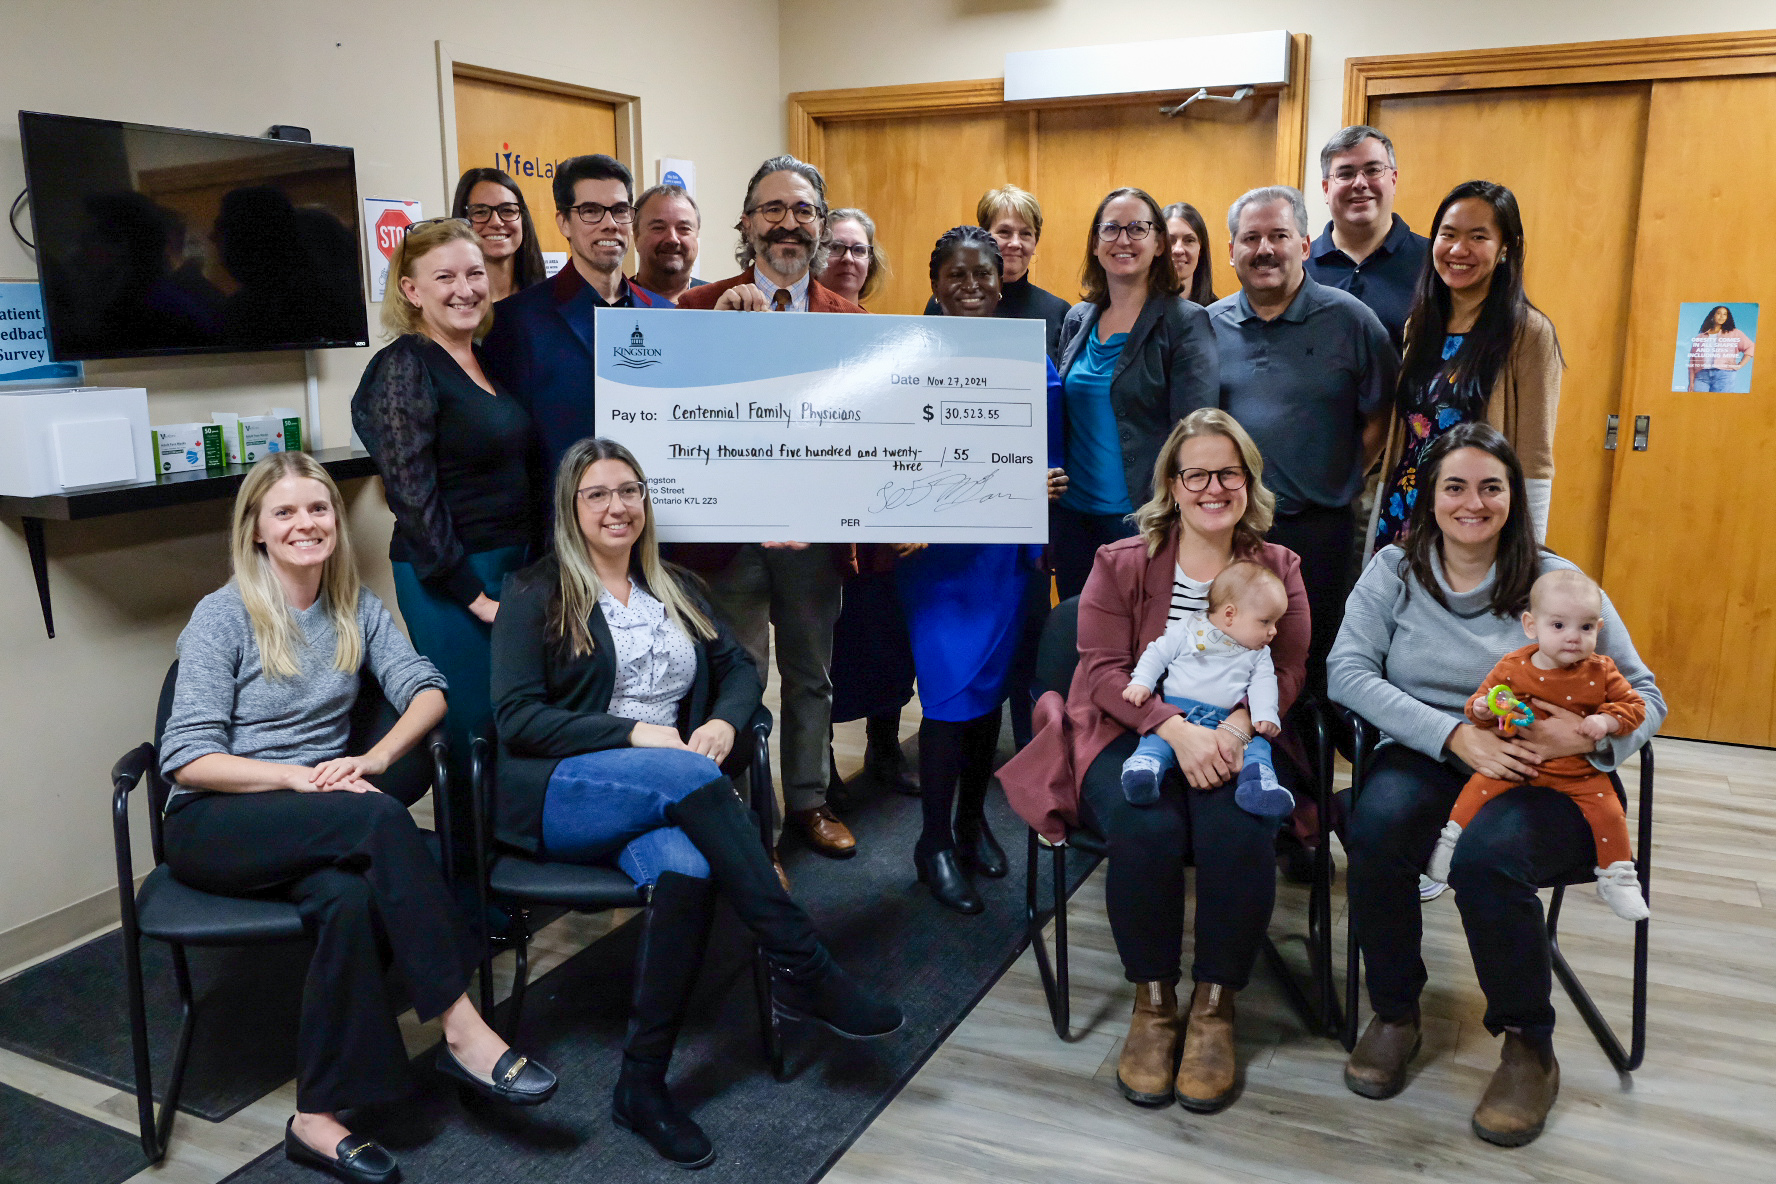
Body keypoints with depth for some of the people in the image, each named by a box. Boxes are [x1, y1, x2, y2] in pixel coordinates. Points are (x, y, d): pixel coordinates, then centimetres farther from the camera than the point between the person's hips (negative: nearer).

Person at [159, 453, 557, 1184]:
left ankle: (317, 1119, -24)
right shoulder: (222, 616, -5)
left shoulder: (356, 607, 9)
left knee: (349, 897, -34)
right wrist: (300, 776, -21)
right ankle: (462, 1030, -30)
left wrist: (375, 757, -17)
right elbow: (187, 759, -10)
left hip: (318, 827, 4)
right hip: (215, 826, -4)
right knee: (381, 819, -34)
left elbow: (426, 692, 2)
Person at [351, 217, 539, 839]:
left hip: (515, 564, 7)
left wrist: (535, 562, 11)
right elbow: (412, 495, -14)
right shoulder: (403, 367, -10)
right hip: (449, 577, -7)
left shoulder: (489, 360, 12)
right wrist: (472, 594, -14)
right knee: (473, 731, -2)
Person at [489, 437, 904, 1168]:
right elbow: (516, 717, -5)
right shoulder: (535, 595, 5)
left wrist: (725, 722, -7)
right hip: (560, 794, -3)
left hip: (659, 800, 3)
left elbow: (740, 669, 18)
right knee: (682, 774, -34)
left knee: (684, 868, -33)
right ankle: (805, 972, -31)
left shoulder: (674, 590, 20)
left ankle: (642, 1087, -21)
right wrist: (634, 734, -16)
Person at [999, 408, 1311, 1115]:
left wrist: (1236, 726, -20)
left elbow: (1288, 668, 3)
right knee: (1146, 828, -32)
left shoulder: (1278, 568, 12)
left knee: (1238, 829, -31)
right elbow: (1105, 668, -4)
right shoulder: (1120, 564, 5)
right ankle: (1153, 1002, -8)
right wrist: (1177, 728, -22)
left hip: (1236, 739, 1)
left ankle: (1214, 1005, -9)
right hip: (1133, 734, -1)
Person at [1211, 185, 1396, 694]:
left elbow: (1382, 414, 1)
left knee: (1311, 668, 8)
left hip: (1317, 530, -2)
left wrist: (1340, 481, -3)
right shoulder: (1208, 325, 6)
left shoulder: (1348, 319, -3)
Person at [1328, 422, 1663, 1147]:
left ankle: (1530, 1047, -5)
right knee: (1376, 829, -32)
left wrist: (1589, 734, -20)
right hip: (1425, 757, 1)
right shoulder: (1395, 571, 6)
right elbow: (1346, 670, -8)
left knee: (1487, 858, -33)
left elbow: (1645, 696, 5)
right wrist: (1456, 735, -19)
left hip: (1540, 777, -1)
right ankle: (1395, 1013, -5)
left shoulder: (1556, 582, 4)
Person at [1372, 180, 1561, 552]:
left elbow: (1534, 465, -9)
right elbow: (1394, 445, 11)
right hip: (1399, 521, 5)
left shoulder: (1528, 332, -8)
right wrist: (1373, 541, 10)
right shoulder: (1419, 326, 8)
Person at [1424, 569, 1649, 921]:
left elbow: (1634, 705, 4)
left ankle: (1617, 878, 5)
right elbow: (1478, 701, 4)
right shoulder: (1512, 667, -5)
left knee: (1608, 811, -15)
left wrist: (1606, 721, -15)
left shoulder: (1600, 672, -3)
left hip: (1578, 772, 1)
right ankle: (1451, 836, -5)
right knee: (1480, 785, -23)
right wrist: (1483, 707, -20)